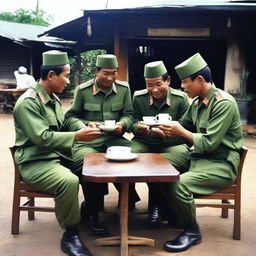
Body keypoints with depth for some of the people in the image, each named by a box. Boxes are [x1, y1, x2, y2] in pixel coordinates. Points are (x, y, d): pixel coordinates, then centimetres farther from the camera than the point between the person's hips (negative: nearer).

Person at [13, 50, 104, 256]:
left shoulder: (53, 98, 11)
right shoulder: (28, 102, -17)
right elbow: (42, 138, -25)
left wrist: (84, 130, 2)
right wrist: (77, 136, -23)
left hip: (59, 154, 9)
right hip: (35, 161, -9)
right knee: (69, 181, -34)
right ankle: (70, 236, -15)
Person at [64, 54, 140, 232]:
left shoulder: (124, 88, 7)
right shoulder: (83, 90, 0)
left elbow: (128, 114, 12)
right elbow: (71, 117, 5)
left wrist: (122, 124, -11)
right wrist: (86, 125, -14)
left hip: (115, 138, 2)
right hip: (89, 140, -2)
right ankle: (91, 211, -9)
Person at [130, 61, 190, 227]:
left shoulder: (181, 98, -1)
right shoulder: (138, 97, 4)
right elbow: (133, 124, 7)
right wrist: (138, 127, -20)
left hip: (172, 144, -1)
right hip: (144, 143, 1)